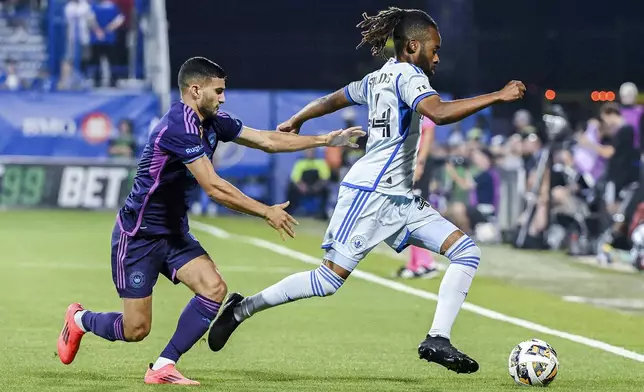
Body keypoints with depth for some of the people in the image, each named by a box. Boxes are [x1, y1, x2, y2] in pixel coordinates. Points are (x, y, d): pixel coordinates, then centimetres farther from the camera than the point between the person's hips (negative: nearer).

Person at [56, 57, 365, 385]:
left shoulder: (213, 123, 3)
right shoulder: (179, 126, -25)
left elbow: (267, 140, 10)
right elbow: (215, 189, -27)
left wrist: (325, 140, 6)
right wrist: (267, 212, -20)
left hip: (174, 234, 9)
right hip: (138, 235, -9)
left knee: (214, 287, -16)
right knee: (136, 329, -6)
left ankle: (162, 367, -9)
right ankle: (79, 319, 27)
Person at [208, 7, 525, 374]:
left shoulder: (378, 78, 17)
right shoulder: (407, 75, -11)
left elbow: (332, 100, 30)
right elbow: (439, 113, -29)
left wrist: (295, 121, 46)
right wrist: (497, 96, -27)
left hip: (400, 199, 10)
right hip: (369, 193, -10)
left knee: (467, 250, -3)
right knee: (331, 278, -9)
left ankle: (438, 340, -10)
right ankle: (242, 309, 6)